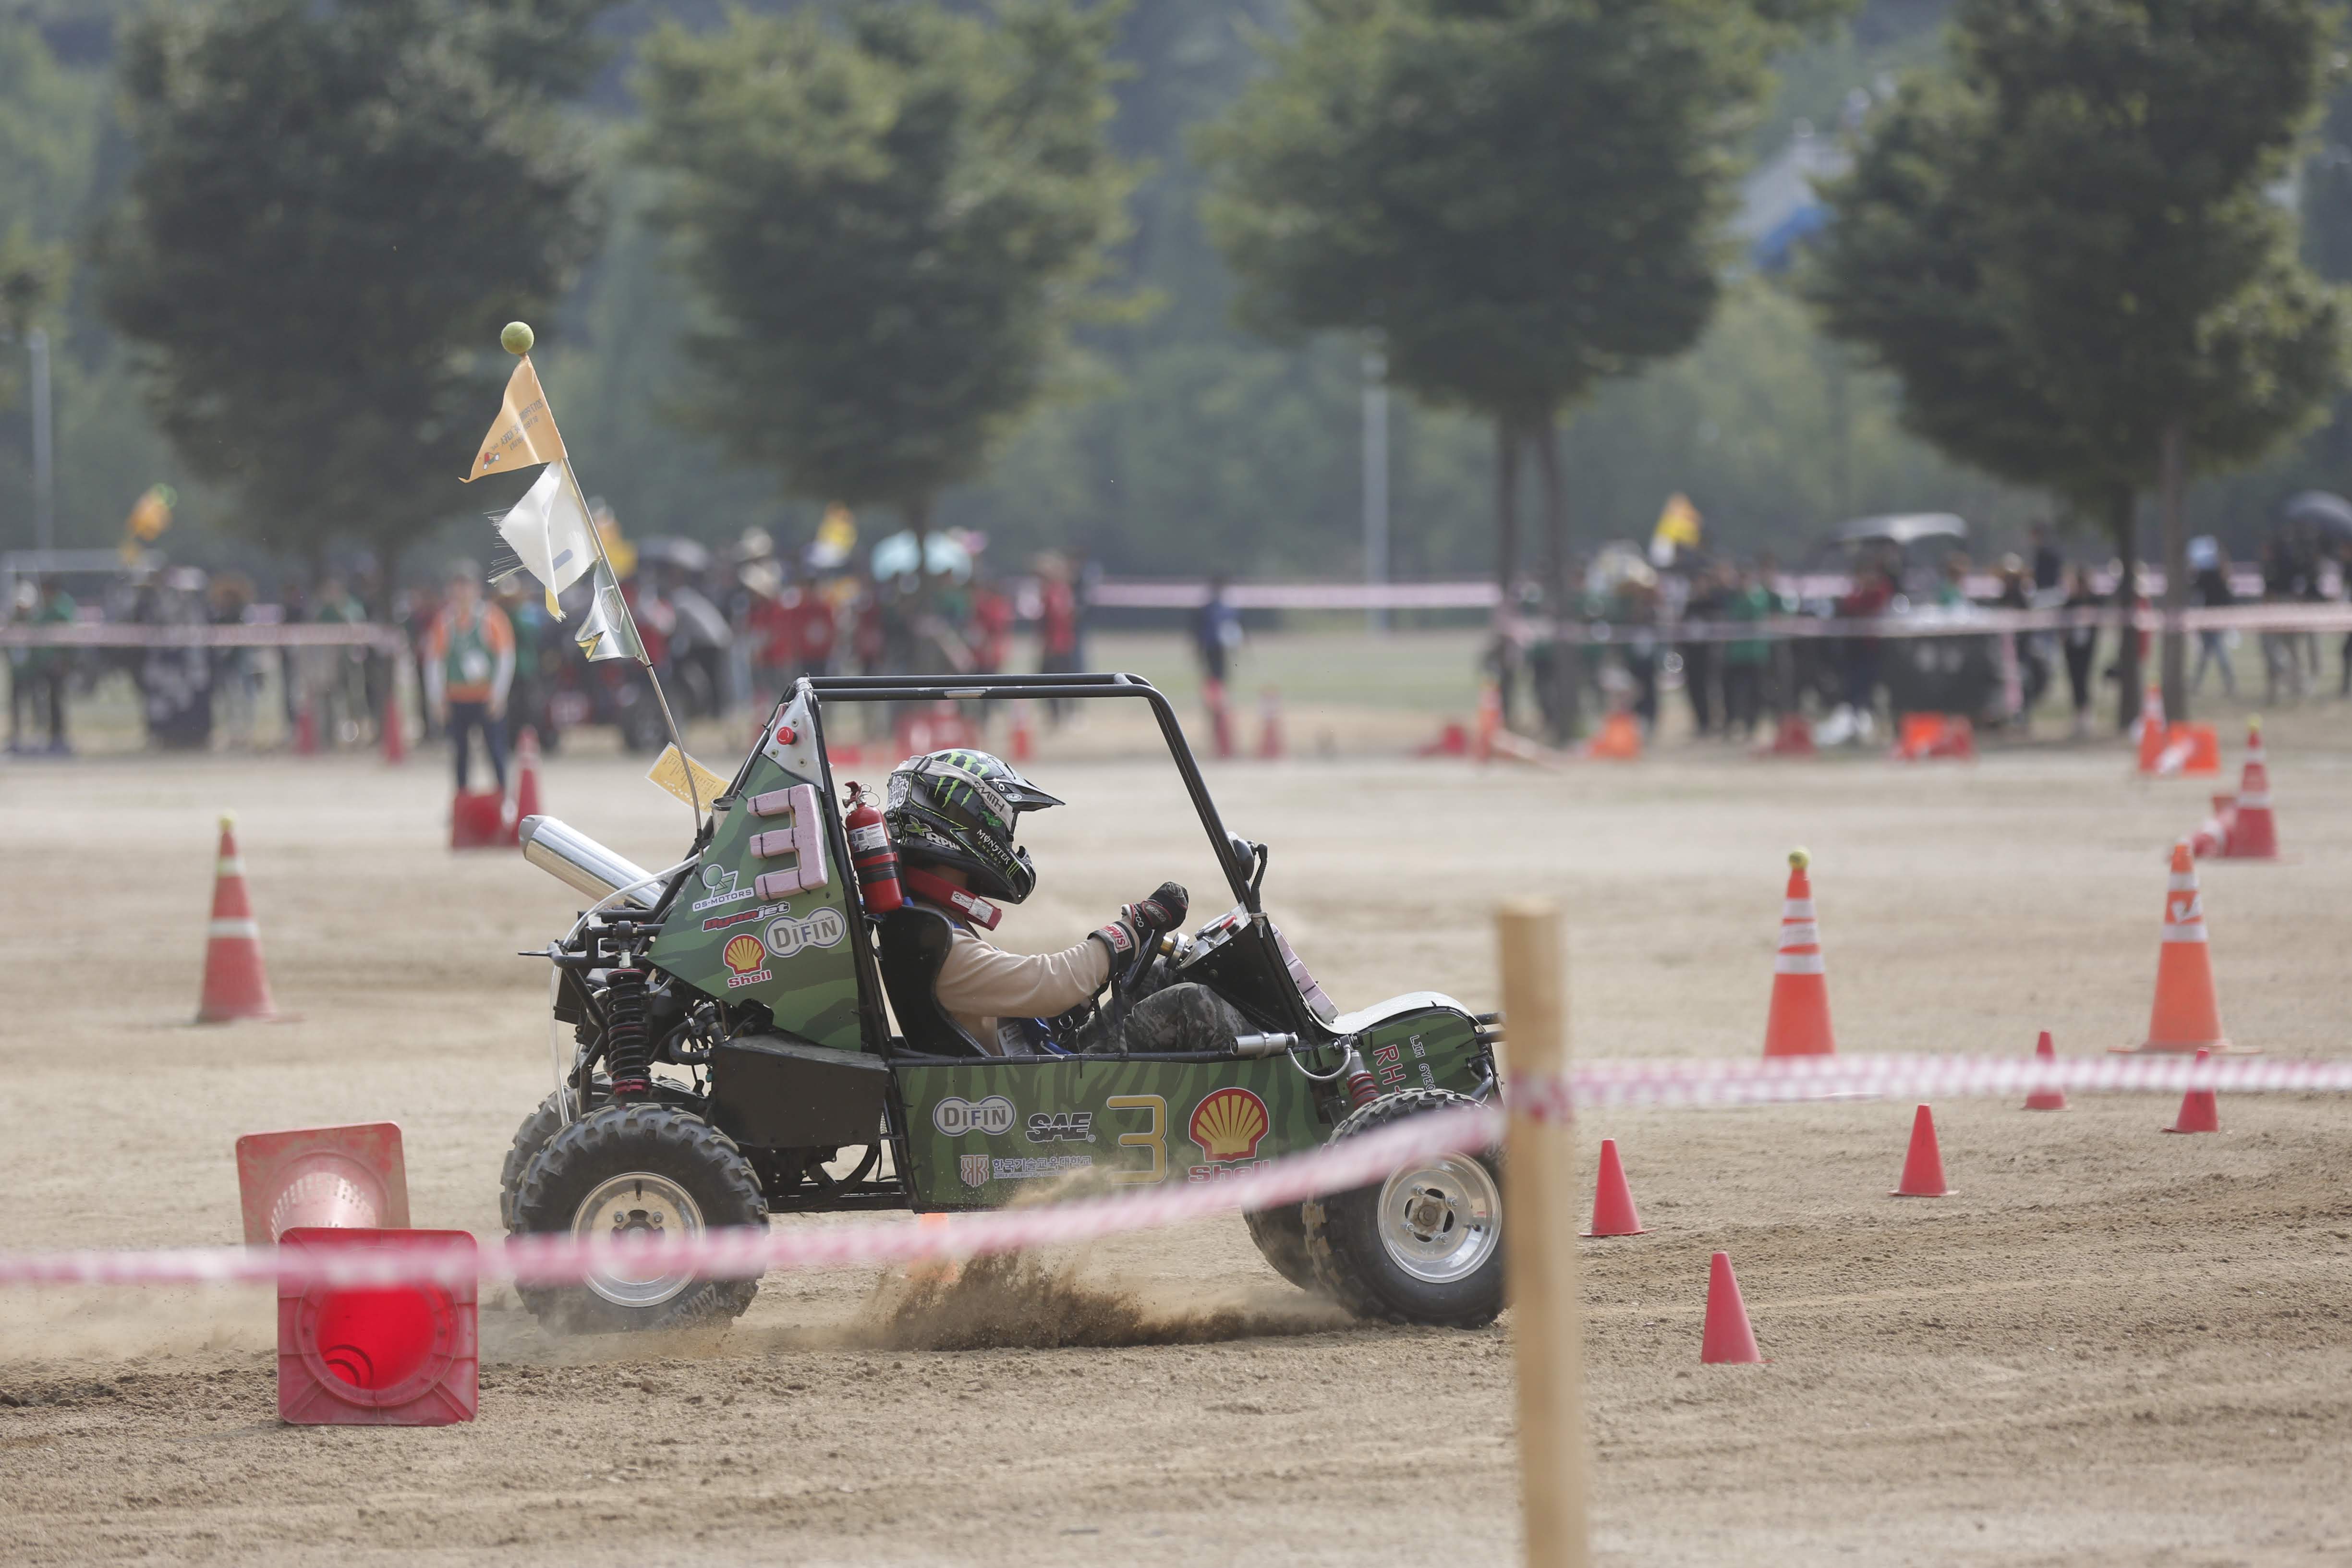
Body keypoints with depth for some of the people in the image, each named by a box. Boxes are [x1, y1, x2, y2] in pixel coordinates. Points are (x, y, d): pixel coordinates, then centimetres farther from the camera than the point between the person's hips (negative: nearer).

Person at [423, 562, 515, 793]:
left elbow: (506, 658, -6)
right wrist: (437, 698, -3)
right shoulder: (445, 620, 0)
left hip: (488, 699, -2)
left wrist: (498, 695, -11)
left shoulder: (492, 618, -6)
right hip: (456, 701, 2)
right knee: (460, 752, 8)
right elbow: (434, 661, 2)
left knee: (496, 750, -5)